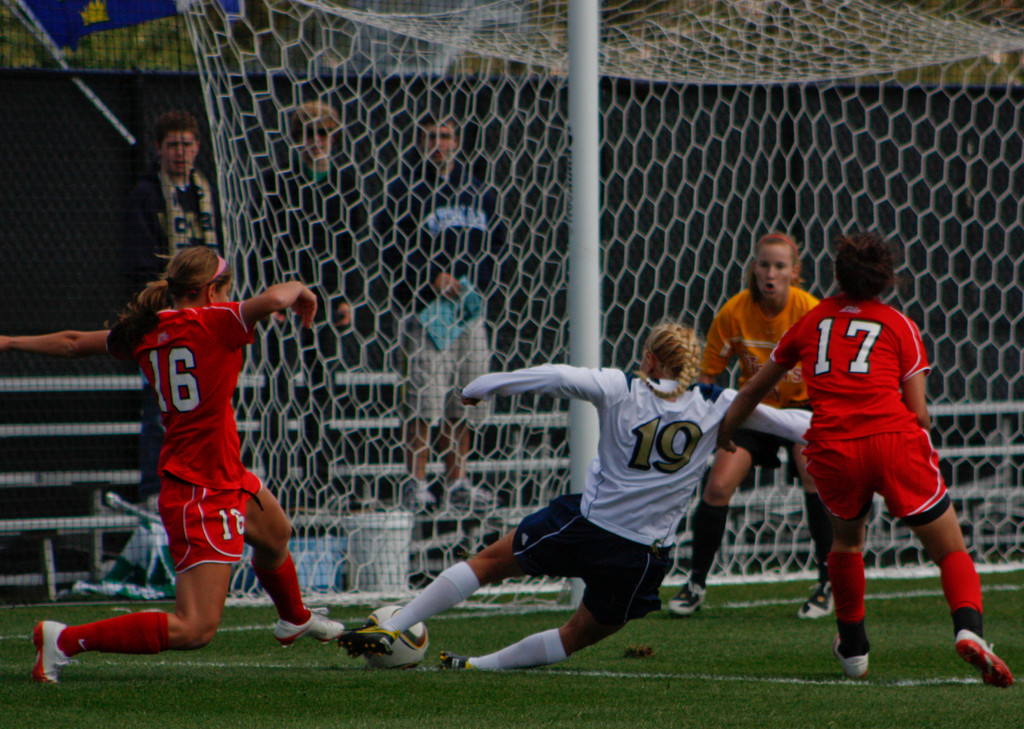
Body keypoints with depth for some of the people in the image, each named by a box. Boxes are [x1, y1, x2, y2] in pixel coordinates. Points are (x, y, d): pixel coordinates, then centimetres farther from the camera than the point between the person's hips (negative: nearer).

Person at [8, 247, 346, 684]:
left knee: (276, 534, 38)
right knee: (195, 629, -11)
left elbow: (73, 343, 13)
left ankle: (295, 620, 67)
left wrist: (11, 342, 28)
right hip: (203, 493, -10)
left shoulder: (147, 333, 4)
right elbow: (274, 299, -31)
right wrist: (299, 290, -8)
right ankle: (64, 640, -11)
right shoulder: (210, 324, -18)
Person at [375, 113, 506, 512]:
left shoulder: (478, 193, 15)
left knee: (461, 404, 5)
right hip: (424, 310, -5)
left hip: (469, 307, 5)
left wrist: (478, 282, 2)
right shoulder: (406, 192, 0)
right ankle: (416, 482, -4)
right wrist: (433, 277, -13)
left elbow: (495, 243, 19)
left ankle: (457, 481, 12)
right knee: (422, 400, -8)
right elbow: (390, 248, -5)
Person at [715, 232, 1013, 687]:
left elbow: (755, 389, 31)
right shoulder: (899, 326, 13)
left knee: (846, 539, 31)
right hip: (892, 439, -2)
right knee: (952, 552, 6)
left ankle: (853, 649, 33)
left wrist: (726, 430, 48)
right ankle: (968, 628, -21)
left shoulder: (813, 321, 20)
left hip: (832, 447, 2)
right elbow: (918, 411, 4)